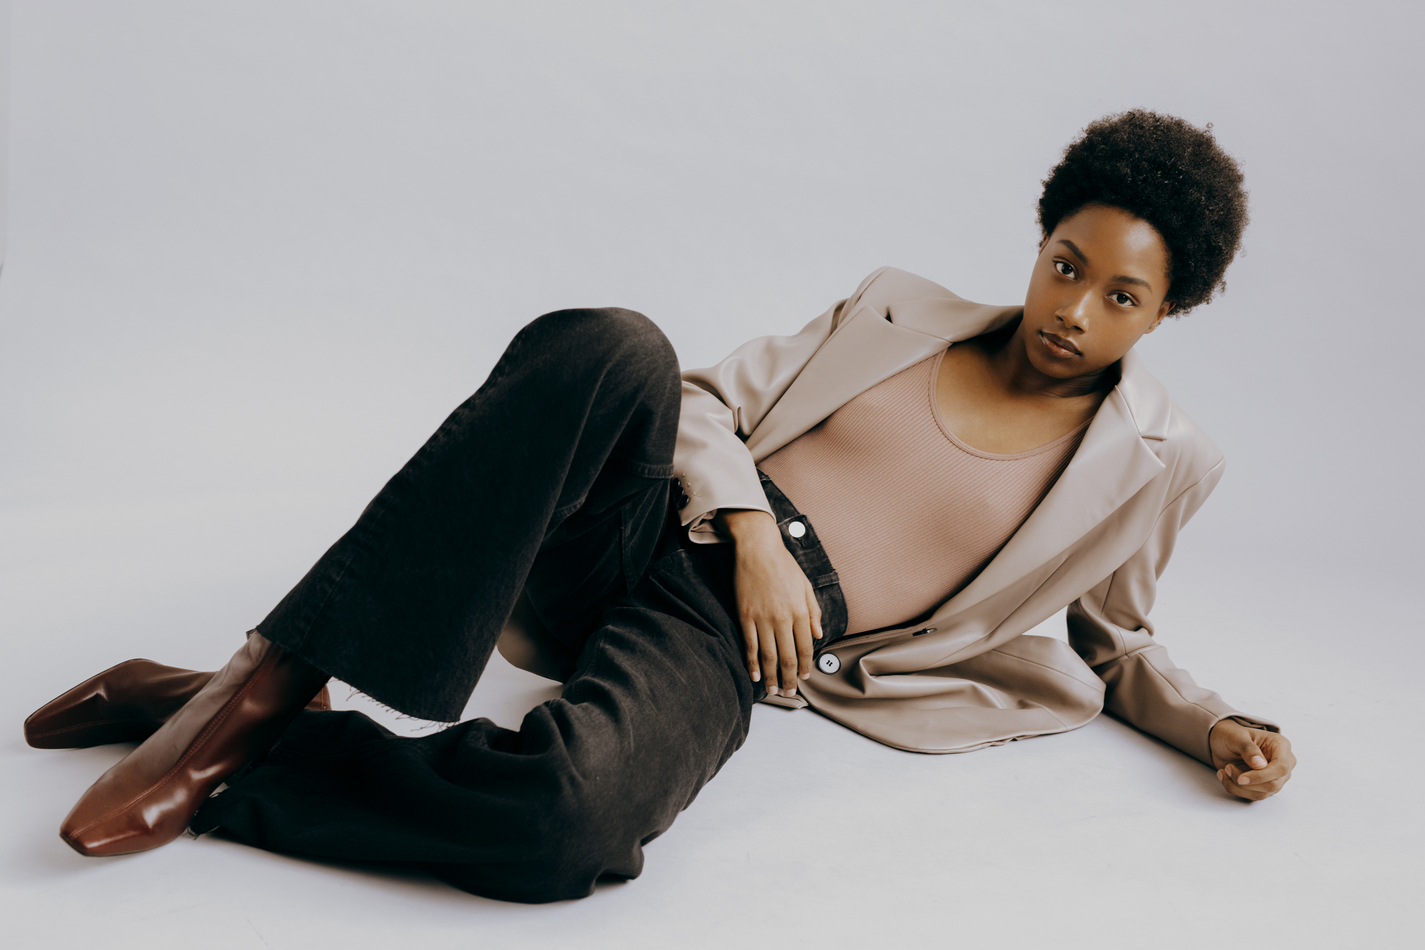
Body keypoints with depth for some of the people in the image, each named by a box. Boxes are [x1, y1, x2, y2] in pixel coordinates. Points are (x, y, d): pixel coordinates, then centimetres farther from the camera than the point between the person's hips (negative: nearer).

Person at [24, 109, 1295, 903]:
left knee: (569, 816, -40)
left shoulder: (1151, 460, 14)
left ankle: (224, 774, -15)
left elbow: (1116, 647, 27)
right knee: (606, 348, -36)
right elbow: (717, 395, 12)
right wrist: (754, 532, -6)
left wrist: (1219, 726, 7)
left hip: (725, 652, -2)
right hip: (657, 525, 2)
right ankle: (267, 683, -26)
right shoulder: (901, 311, 16)